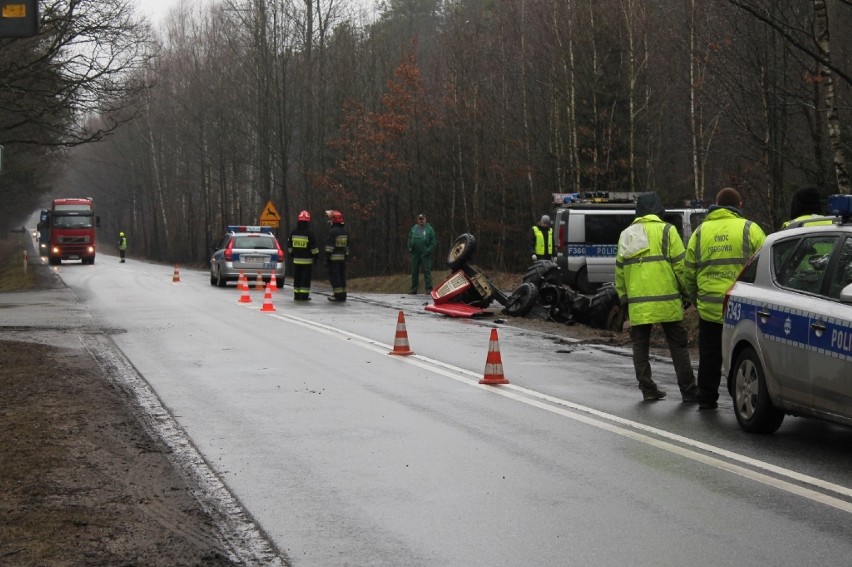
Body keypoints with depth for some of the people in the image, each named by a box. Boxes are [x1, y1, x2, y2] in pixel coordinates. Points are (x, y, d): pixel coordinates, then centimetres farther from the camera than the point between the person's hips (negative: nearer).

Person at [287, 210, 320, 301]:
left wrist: (291, 254, 24)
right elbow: (314, 246, -9)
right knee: (306, 279, -1)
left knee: (297, 278, 11)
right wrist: (316, 256, 3)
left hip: (296, 259, 4)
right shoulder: (310, 233, -10)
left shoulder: (293, 232, 4)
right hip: (307, 260, -4)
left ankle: (297, 295, 12)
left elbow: (289, 246, 12)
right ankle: (304, 296, -4)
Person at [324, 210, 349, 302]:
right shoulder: (345, 231, 12)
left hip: (334, 258, -8)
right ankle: (343, 295, 14)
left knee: (334, 276, -5)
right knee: (342, 276, 12)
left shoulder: (333, 231, -13)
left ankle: (338, 295, -9)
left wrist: (327, 259, -12)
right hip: (342, 258, 8)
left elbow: (329, 246, -15)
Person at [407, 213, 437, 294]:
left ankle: (429, 288, -5)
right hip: (415, 254, 4)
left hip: (425, 254, -4)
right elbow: (409, 239, 17)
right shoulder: (413, 229, 13)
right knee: (414, 272, 7)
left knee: (427, 271, -6)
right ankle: (414, 289, 13)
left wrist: (429, 250, -10)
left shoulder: (429, 229, 2)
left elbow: (434, 241, -1)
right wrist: (410, 249, 4)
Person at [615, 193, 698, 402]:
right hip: (666, 301, -3)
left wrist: (623, 297, 22)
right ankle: (688, 391, 3)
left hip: (637, 303, 3)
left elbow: (620, 269, 15)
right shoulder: (666, 231, -2)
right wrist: (687, 291, 4)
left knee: (641, 346, 11)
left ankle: (648, 389, 9)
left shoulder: (626, 235, 12)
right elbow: (680, 265, -6)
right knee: (678, 346, 3)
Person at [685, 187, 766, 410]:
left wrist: (695, 298, 25)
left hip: (709, 308, 3)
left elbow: (689, 272, 12)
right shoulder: (750, 229, 0)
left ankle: (706, 399, 16)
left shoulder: (700, 232, 9)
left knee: (710, 355, 12)